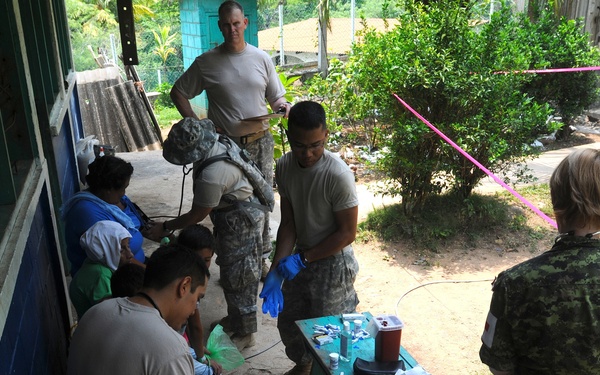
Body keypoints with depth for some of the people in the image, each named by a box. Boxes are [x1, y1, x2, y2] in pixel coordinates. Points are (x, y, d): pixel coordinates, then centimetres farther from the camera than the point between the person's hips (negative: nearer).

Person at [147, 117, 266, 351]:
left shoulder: (212, 175, -35)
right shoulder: (215, 145, -8)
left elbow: (196, 215, -20)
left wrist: (165, 227, -7)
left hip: (241, 222, -10)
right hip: (232, 216, 10)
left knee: (238, 278, 3)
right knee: (229, 271, 21)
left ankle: (245, 333, 19)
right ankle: (234, 318, 39)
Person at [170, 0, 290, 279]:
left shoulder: (261, 58, 3)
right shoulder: (207, 62, -2)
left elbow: (276, 98, 10)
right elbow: (178, 93, 6)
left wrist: (284, 106, -13)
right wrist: (196, 124, -7)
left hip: (260, 142, 2)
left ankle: (262, 257, 26)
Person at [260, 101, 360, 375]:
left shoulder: (338, 175, -28)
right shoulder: (285, 166, -10)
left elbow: (347, 233, -20)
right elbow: (288, 223, -5)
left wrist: (302, 258, -19)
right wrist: (276, 271, -13)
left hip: (332, 264, -6)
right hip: (301, 260, 6)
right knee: (288, 322, 21)